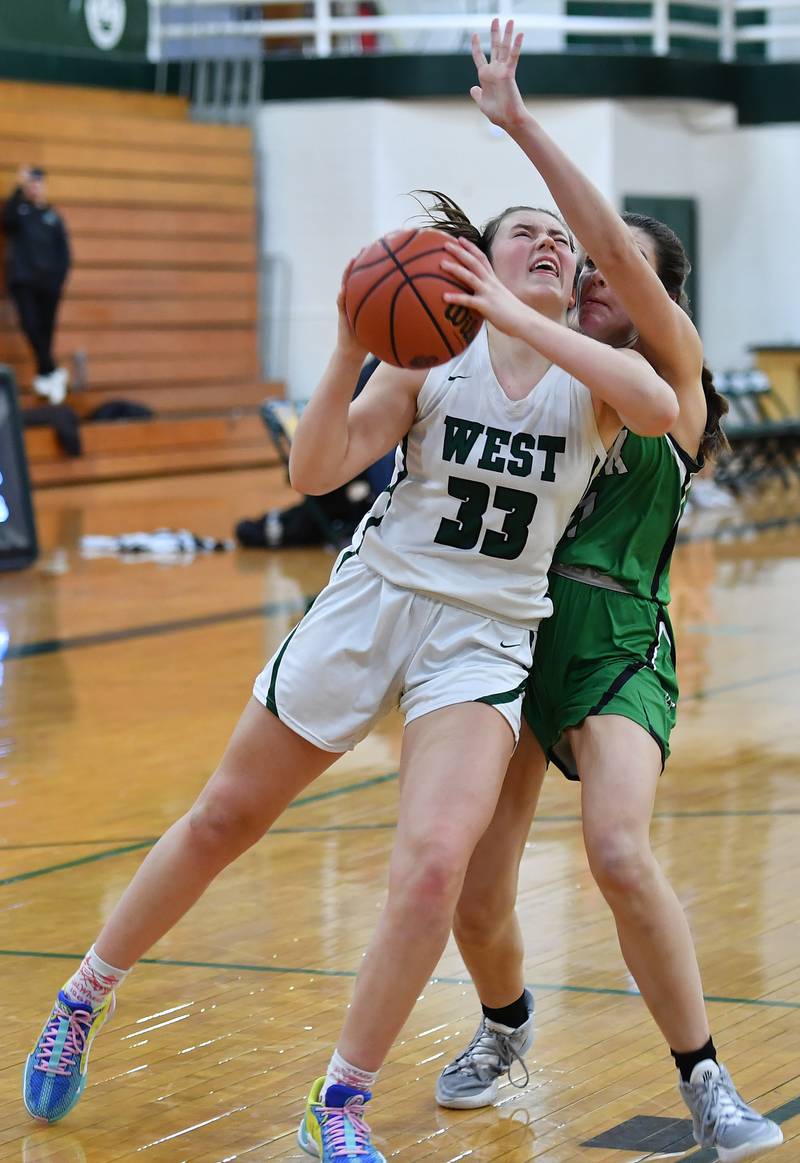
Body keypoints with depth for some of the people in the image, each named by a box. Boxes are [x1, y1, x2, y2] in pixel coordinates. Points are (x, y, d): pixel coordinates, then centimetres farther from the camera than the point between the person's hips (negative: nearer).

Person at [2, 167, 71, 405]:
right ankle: (52, 372, -17)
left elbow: (64, 252, 11)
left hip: (48, 284, 2)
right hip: (22, 282, -2)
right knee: (30, 325, -16)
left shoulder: (53, 217, 12)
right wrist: (20, 189, -28)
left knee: (46, 330, 3)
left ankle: (43, 377, 13)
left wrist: (58, 280, -1)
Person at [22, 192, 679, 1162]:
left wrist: (516, 319, -32)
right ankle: (83, 1000, 32)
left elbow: (661, 406, -28)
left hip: (486, 640, 0)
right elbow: (313, 472, -9)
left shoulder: (594, 380, -4)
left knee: (435, 863, -20)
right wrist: (349, 352, -24)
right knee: (224, 819, 11)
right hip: (372, 600, 1)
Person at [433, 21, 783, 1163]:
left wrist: (520, 122, -18)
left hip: (618, 650, -5)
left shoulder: (671, 373, -2)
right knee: (475, 900, 2)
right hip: (517, 632, 5)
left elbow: (613, 243, -16)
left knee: (620, 854, -28)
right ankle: (505, 1024, 36)